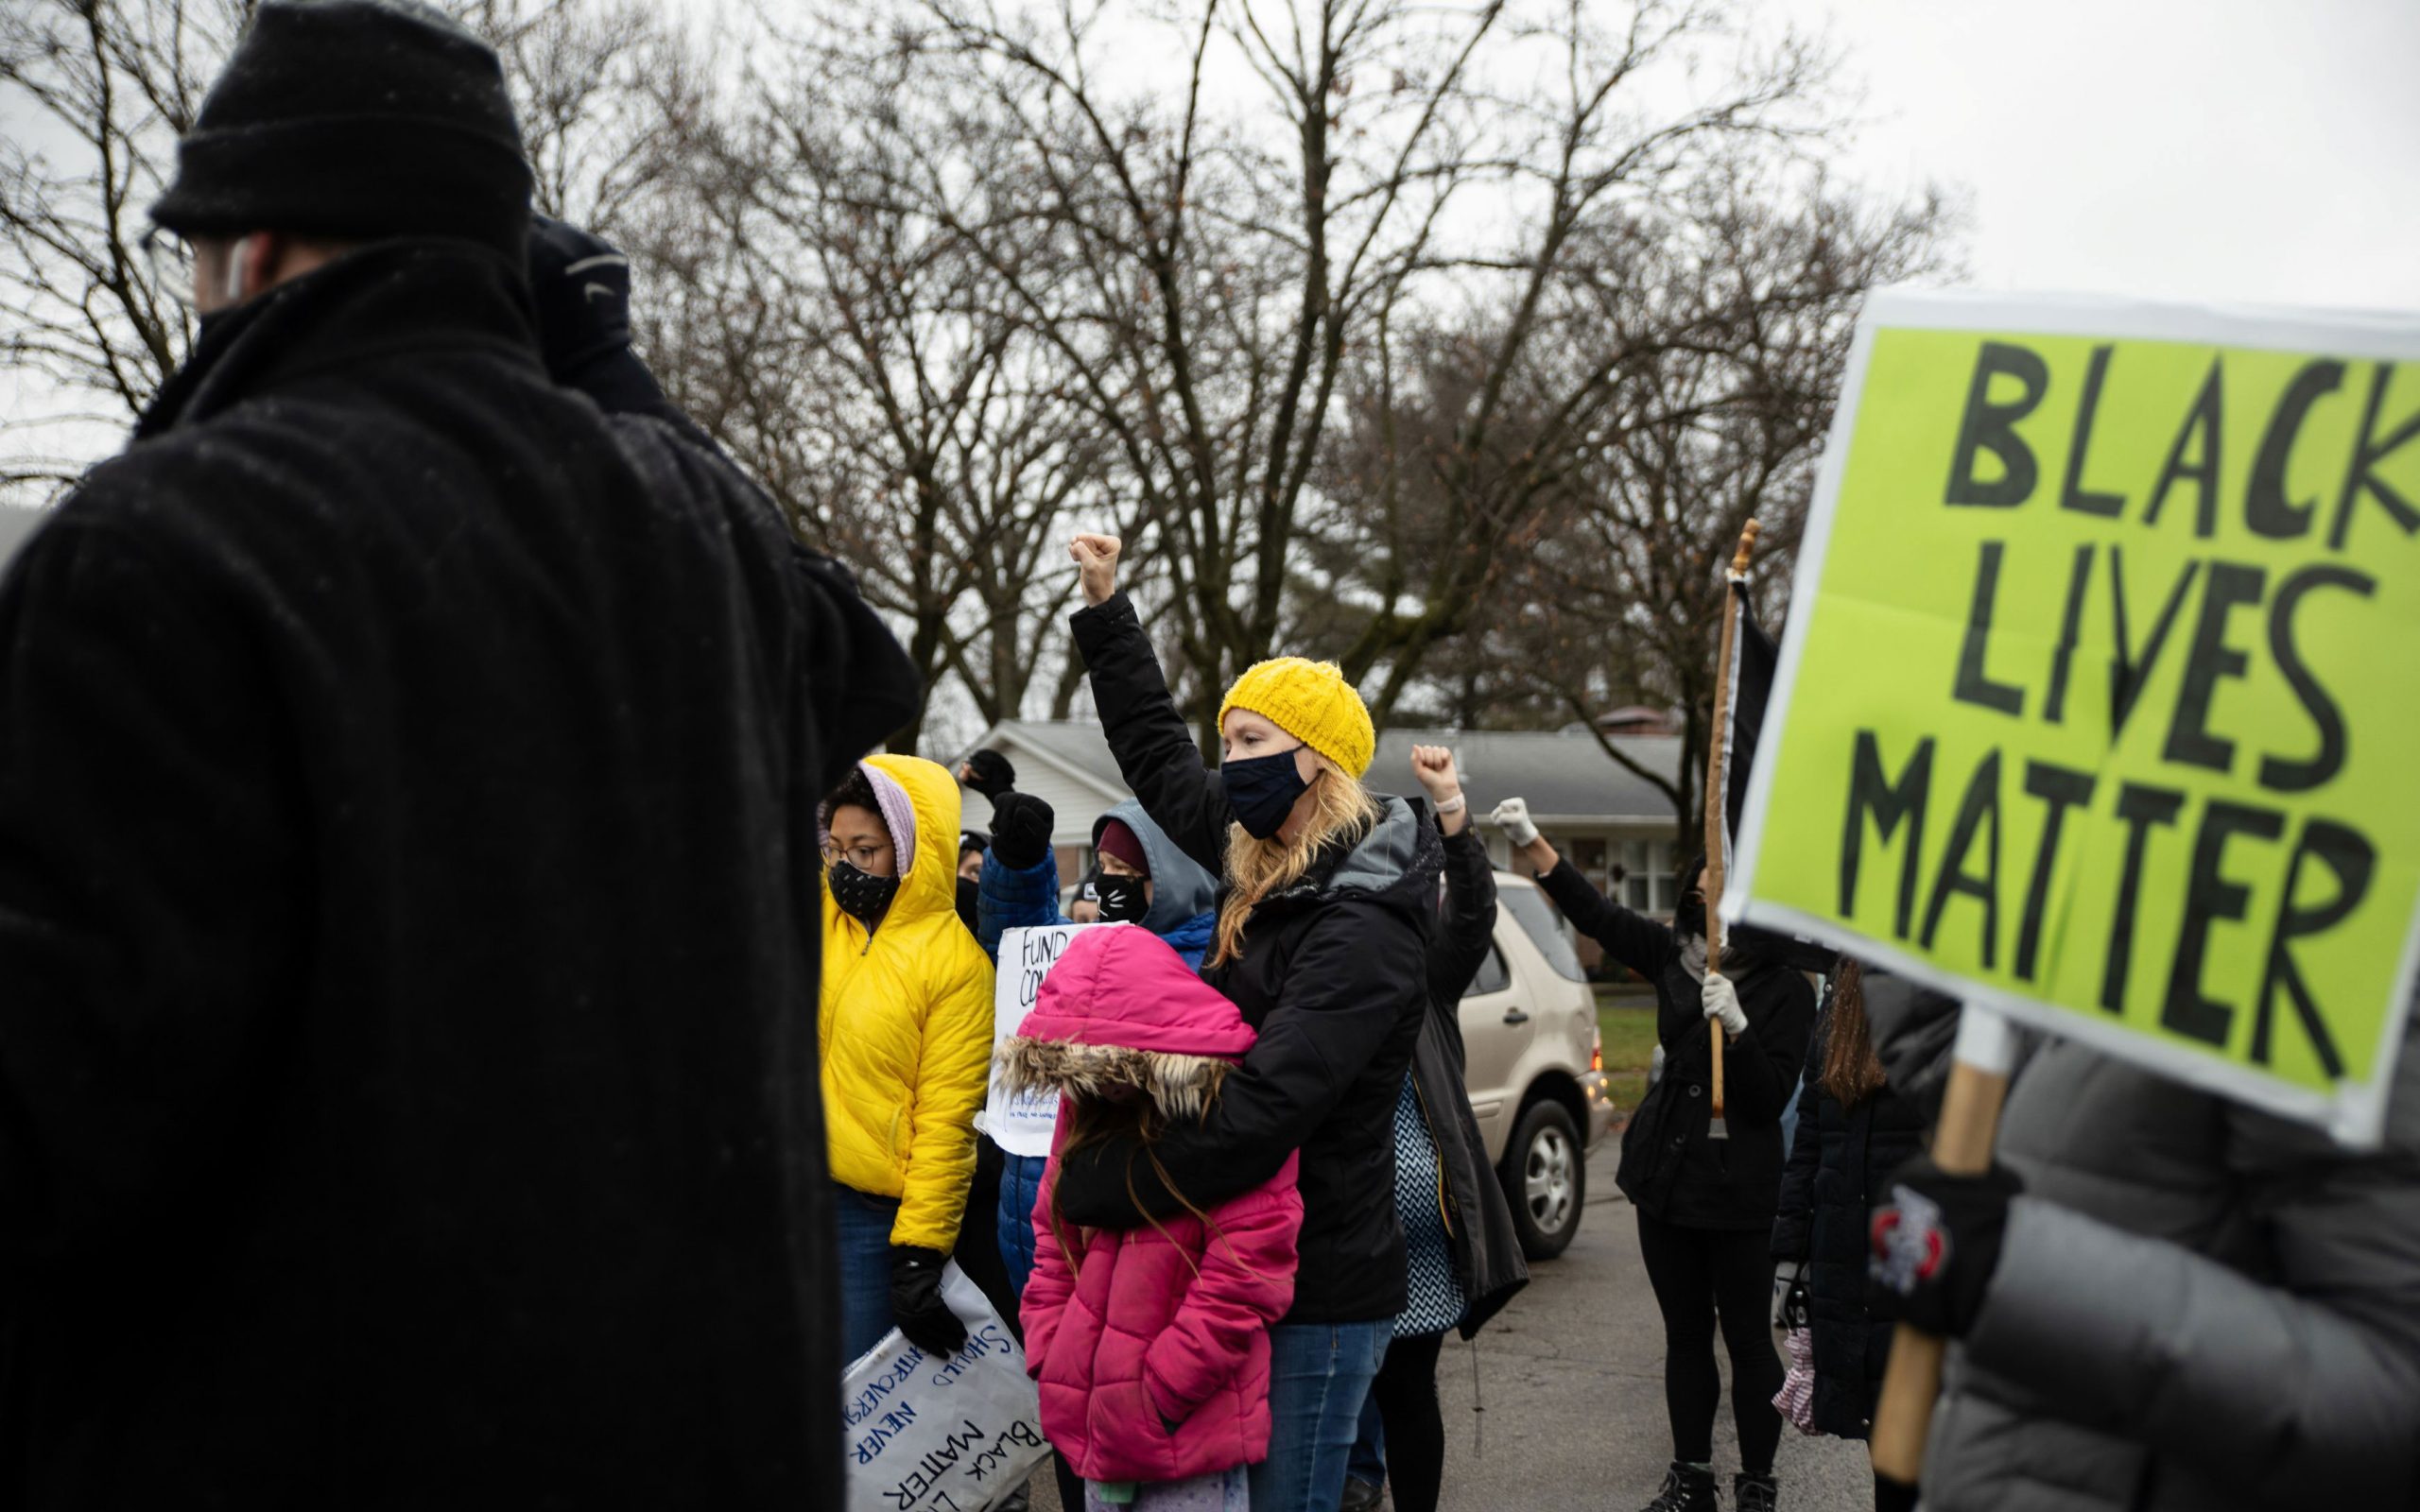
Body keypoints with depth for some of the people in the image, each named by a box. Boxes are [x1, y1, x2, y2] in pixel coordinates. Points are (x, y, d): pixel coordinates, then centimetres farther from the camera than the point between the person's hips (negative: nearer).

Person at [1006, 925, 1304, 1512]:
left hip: (1188, 1431, -7)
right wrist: (1048, 1359, 4)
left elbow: (1241, 1283, -19)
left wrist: (1157, 1393, -16)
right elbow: (1055, 1240, 16)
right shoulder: (1086, 1110, 8)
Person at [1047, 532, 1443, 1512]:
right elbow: (1160, 759, 23)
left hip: (1317, 1291, -8)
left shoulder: (1362, 928, -19)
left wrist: (1095, 1187, -21)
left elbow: (1259, 1113, -29)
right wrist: (1105, 611, 25)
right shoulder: (1268, 873, 7)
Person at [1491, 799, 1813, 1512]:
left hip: (1737, 1192, -5)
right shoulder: (1675, 955, 4)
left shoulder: (1786, 989, -10)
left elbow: (1770, 1098, -13)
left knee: (1747, 1339, 4)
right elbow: (1596, 914, 6)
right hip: (1666, 1178, 5)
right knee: (1685, 1333, 13)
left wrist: (1735, 1025, -27)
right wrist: (1530, 842, -1)